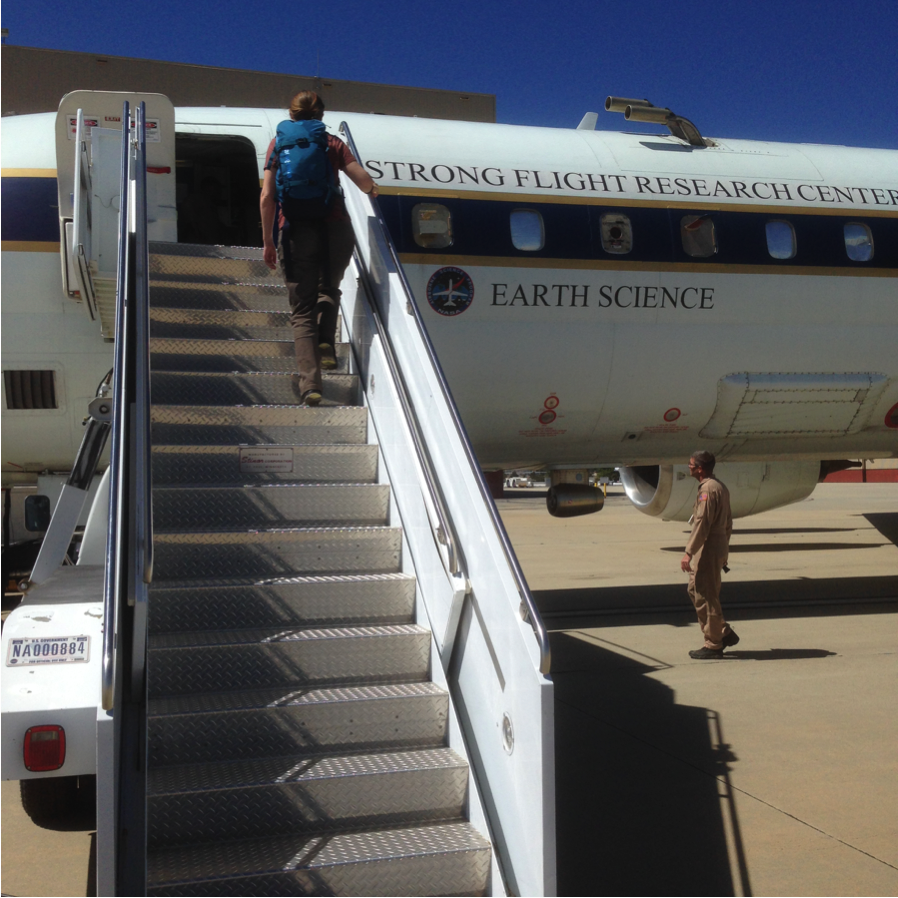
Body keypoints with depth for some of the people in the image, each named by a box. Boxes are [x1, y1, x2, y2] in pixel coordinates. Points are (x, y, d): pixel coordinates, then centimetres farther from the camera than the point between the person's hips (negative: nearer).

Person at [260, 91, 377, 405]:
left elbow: (267, 197, 4)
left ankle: (310, 383, -9)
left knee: (302, 310, 3)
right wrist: (372, 190, 25)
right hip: (336, 227, 0)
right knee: (329, 289, 27)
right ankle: (326, 343, 3)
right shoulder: (333, 143, 12)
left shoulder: (279, 144, 13)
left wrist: (268, 242, 9)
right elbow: (365, 181, 1)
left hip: (296, 229, 0)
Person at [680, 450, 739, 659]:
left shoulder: (707, 489, -17)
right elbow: (728, 522, 20)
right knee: (695, 590, 16)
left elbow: (702, 524, -22)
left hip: (708, 550, -10)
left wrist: (688, 552, -21)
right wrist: (724, 551, 25)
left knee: (705, 596, -3)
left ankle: (713, 645, 4)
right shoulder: (721, 487, 16)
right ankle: (724, 632, 19)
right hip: (718, 548, 10)